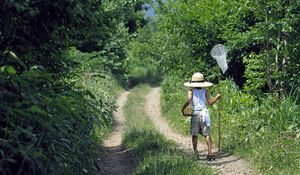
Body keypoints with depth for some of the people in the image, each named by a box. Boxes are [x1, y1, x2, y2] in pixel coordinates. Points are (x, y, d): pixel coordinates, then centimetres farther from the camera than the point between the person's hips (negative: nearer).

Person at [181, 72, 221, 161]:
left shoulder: (191, 91, -1)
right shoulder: (205, 91, 2)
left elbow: (188, 101, -13)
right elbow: (210, 102, 0)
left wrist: (183, 109, 0)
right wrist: (217, 97, 15)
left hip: (195, 114, -1)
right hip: (204, 113, 1)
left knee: (194, 135, 9)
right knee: (207, 134, 5)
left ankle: (195, 152, 6)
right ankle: (210, 152, -4)